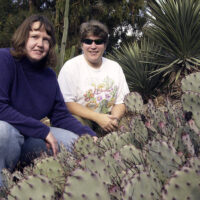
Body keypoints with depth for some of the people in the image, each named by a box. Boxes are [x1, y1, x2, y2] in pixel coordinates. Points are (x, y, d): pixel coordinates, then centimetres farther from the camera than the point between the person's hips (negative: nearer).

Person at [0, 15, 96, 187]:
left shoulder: (49, 75, 1)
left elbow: (61, 116, 4)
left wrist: (90, 135, -13)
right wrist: (43, 131, -24)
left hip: (28, 138, 6)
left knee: (75, 140, -6)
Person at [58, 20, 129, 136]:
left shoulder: (115, 67, 11)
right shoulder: (71, 66, -3)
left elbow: (121, 101, 10)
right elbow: (67, 103, -12)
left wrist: (114, 119, -13)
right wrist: (98, 117, -20)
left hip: (107, 124, 3)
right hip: (81, 121, -3)